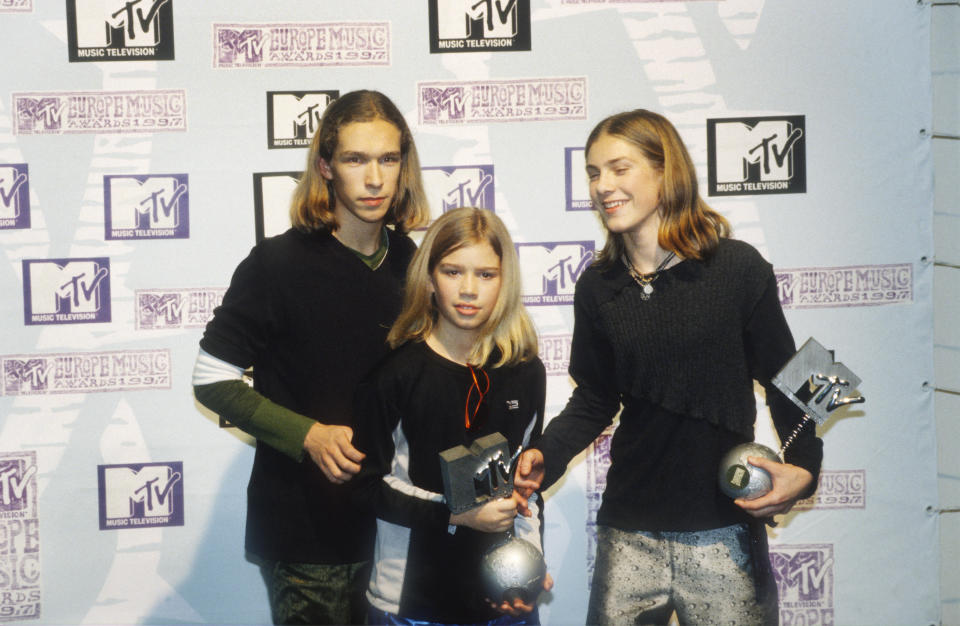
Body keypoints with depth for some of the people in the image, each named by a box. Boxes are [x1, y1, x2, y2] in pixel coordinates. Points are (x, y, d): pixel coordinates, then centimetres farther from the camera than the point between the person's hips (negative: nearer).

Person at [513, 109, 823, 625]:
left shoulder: (738, 268, -5)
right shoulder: (597, 287, 5)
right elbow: (594, 400, 11)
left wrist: (802, 466, -14)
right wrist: (546, 456, -6)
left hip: (724, 532, -3)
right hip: (628, 534, 3)